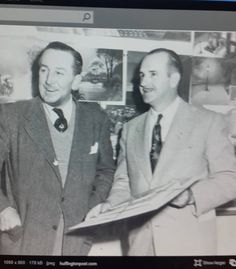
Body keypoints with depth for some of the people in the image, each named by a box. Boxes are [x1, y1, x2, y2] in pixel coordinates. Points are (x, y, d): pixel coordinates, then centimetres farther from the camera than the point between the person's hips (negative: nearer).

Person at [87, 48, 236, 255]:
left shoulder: (210, 122, -4)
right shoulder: (130, 128, 8)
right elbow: (124, 182, 11)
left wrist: (191, 195, -21)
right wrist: (110, 205, -7)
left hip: (189, 242, -3)